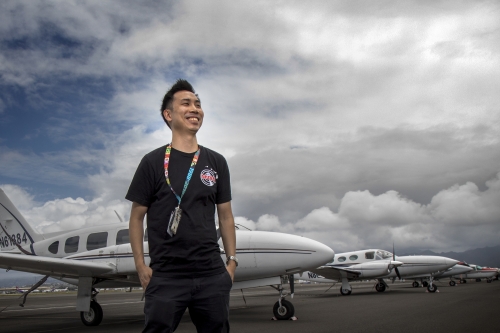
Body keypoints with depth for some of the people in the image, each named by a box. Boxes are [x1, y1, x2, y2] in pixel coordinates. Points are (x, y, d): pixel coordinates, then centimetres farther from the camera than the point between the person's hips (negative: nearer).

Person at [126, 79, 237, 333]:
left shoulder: (216, 162, 7)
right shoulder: (153, 162, -1)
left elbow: (225, 215, 11)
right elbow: (137, 217, 2)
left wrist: (231, 261, 6)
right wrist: (140, 265, -3)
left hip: (213, 274, 3)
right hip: (166, 276, -3)